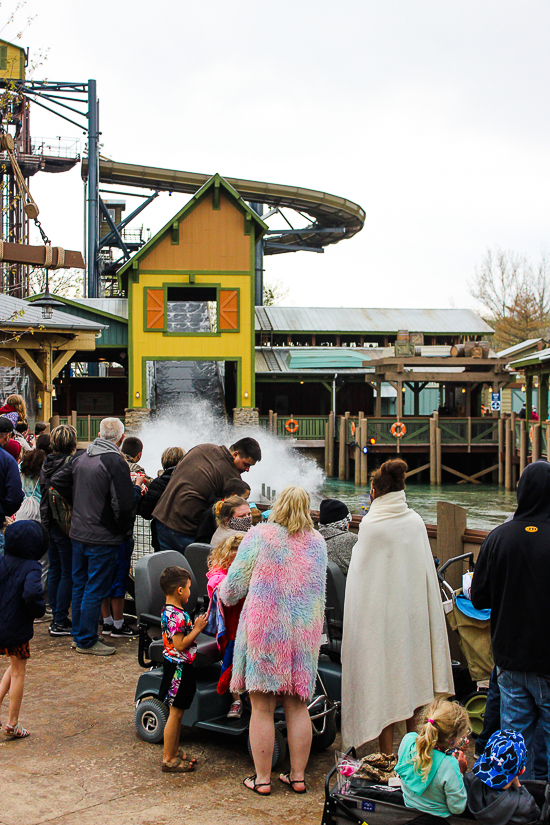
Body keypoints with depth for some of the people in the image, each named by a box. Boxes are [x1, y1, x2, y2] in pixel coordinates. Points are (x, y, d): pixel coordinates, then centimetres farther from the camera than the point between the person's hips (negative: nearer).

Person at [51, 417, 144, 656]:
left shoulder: (81, 458, 4)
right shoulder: (116, 463, -18)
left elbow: (57, 480, 13)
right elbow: (124, 504, -24)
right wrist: (136, 489, -4)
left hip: (78, 533, 7)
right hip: (103, 538, -7)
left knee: (80, 584, 18)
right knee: (96, 589, 2)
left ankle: (78, 633, 29)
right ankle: (86, 641, 9)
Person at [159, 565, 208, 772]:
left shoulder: (168, 611, 9)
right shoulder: (177, 616, -23)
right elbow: (180, 645, -24)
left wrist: (195, 626, 9)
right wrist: (197, 629, -18)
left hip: (178, 667, 10)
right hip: (178, 668, -10)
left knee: (178, 712, 18)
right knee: (175, 713, -1)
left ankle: (174, 752, 27)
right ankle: (169, 759, 7)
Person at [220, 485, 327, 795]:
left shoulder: (259, 536, -5)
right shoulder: (318, 542, 8)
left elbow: (234, 586, 0)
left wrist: (224, 595, 21)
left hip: (265, 629, -4)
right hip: (305, 631, 4)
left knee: (262, 708, 4)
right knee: (297, 706, 12)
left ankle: (262, 778, 11)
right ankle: (298, 776, 18)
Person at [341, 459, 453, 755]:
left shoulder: (371, 525, -14)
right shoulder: (416, 522, 0)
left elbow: (360, 571, -9)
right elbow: (427, 571, 7)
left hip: (379, 610, -5)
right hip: (413, 609, 5)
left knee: (382, 678, 4)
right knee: (412, 670, 15)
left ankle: (388, 755, 9)